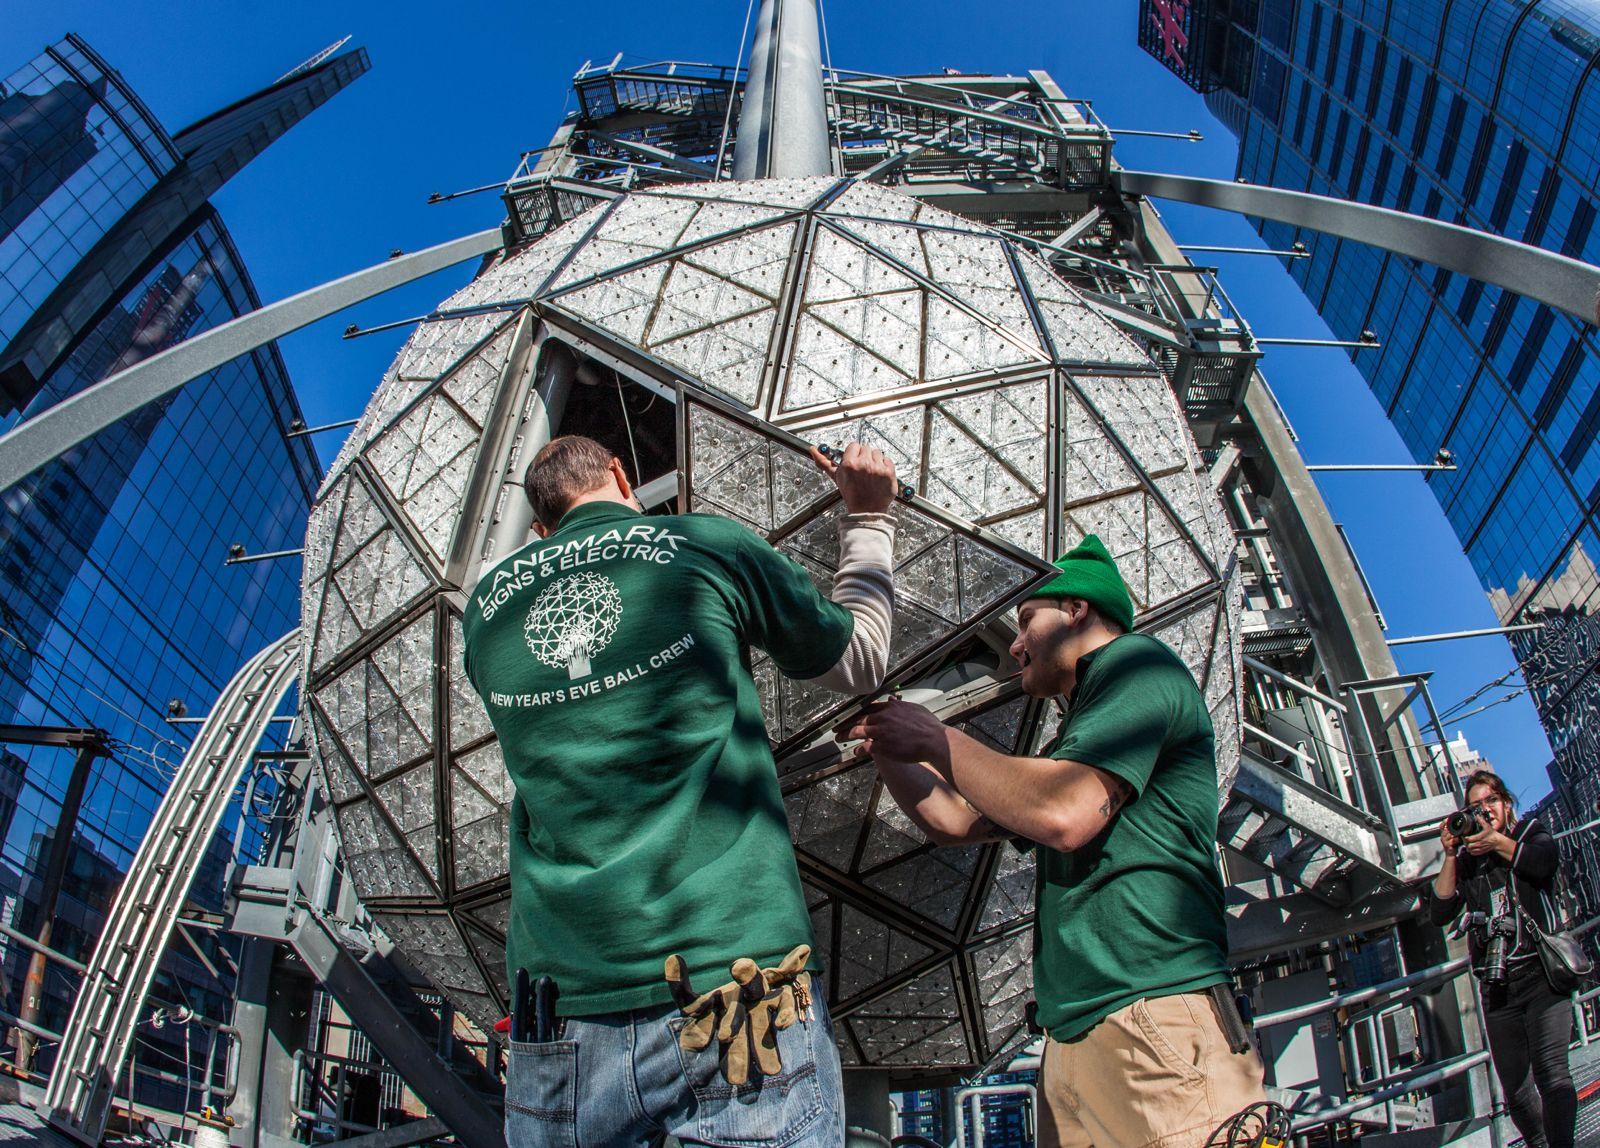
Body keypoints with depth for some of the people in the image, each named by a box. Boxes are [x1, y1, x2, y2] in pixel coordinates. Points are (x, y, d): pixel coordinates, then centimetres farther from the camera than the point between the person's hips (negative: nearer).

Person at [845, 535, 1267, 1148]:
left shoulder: (1133, 661, -1)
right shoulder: (1074, 740, 28)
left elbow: (1065, 815, -16)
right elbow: (957, 821, 29)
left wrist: (938, 741, -5)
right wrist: (883, 746, 21)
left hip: (1152, 1015, -9)